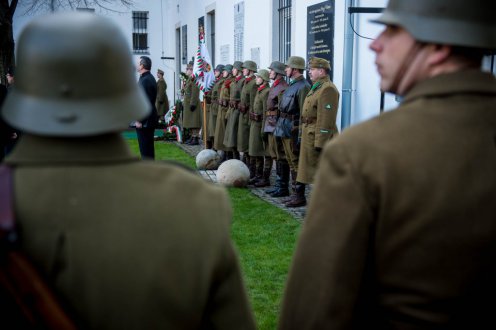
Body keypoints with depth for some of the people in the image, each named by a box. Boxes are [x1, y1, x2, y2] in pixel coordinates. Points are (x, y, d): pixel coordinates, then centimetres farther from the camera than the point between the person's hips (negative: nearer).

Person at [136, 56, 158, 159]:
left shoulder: (145, 80, -18)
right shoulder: (150, 78, 13)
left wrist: (139, 120, -21)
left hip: (144, 120, -10)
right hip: (150, 118, 10)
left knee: (145, 147, -5)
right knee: (149, 146, 15)